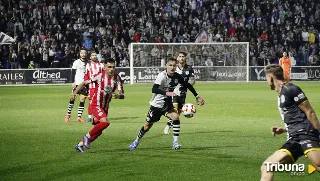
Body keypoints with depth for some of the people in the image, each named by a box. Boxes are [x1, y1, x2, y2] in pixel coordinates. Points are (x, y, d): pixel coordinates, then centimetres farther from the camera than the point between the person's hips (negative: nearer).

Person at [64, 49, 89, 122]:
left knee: (82, 100, -2)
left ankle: (79, 117, 1)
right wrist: (73, 82, -12)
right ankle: (68, 114, 11)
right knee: (72, 98, -4)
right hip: (77, 83, -3)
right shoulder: (76, 62, 1)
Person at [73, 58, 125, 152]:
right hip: (95, 105, -6)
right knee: (105, 122, -27)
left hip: (105, 107, 6)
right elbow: (84, 83, -6)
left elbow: (122, 95, -10)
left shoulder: (117, 78, -6)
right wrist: (75, 92, -18)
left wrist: (118, 96, -34)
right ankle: (88, 136, -8)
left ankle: (80, 144, 26)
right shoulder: (100, 76, -15)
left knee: (98, 130, 9)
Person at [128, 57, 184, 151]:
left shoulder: (177, 77, -8)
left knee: (175, 117, -24)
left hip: (167, 104, 3)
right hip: (156, 104, -3)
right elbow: (154, 89, -36)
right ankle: (137, 141, 33)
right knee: (148, 125, 7)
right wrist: (167, 93, -48)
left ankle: (175, 142, -16)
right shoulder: (162, 75, -23)